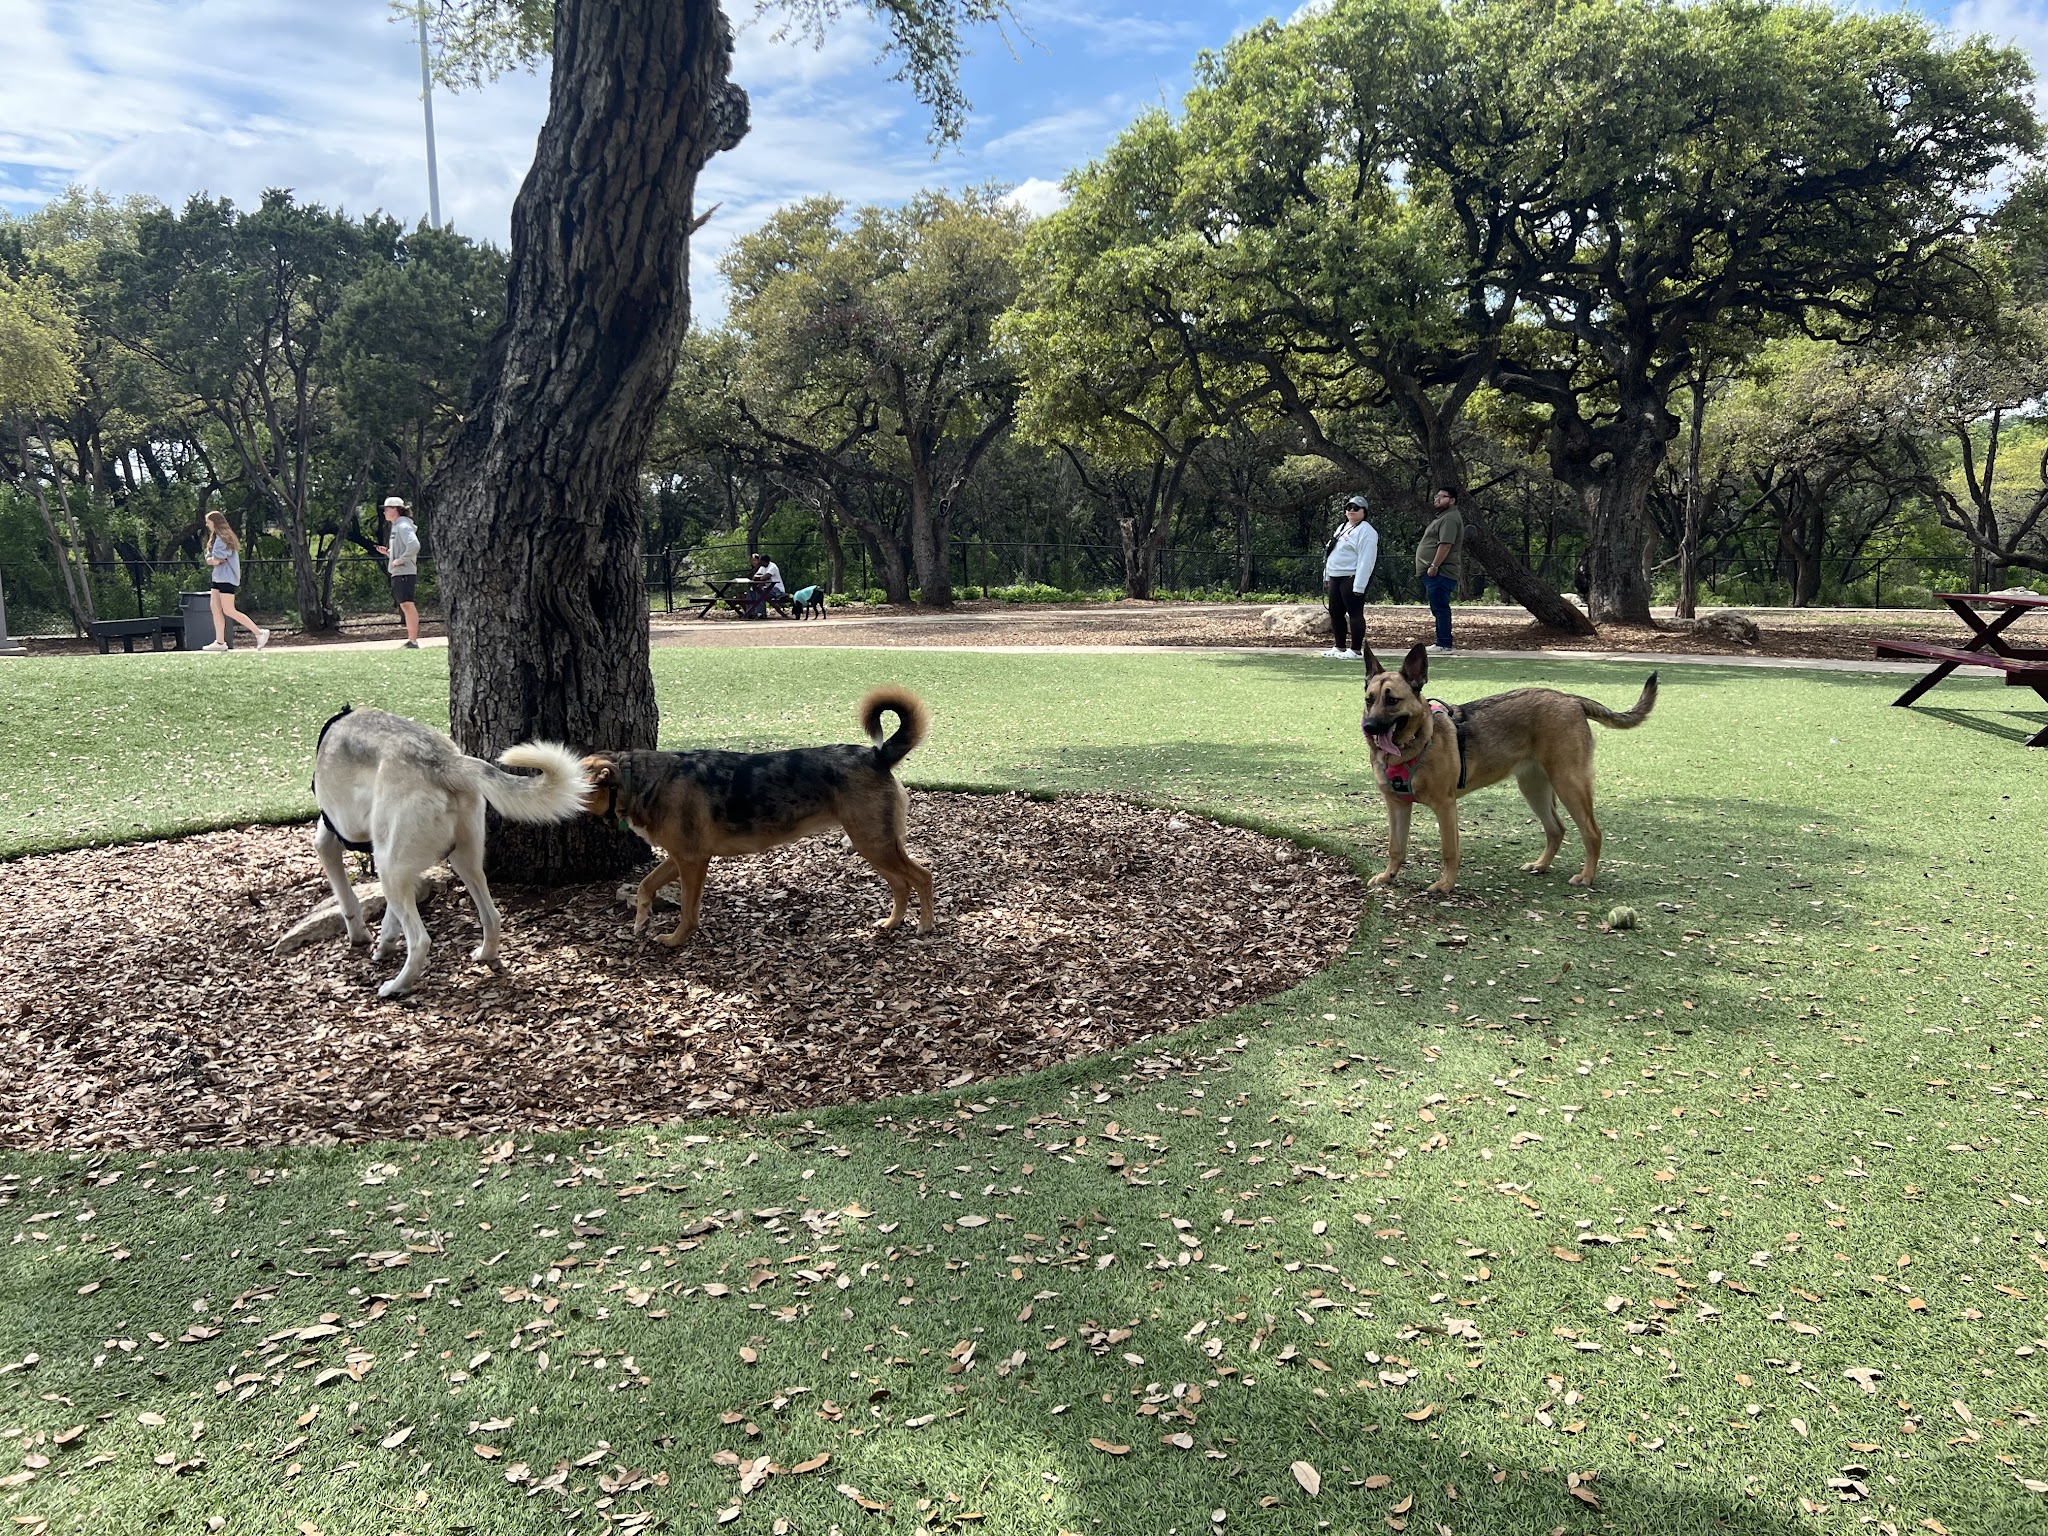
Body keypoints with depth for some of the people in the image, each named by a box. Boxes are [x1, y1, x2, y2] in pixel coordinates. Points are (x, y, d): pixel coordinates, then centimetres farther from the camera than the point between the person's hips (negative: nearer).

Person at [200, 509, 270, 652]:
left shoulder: (223, 538, -13)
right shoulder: (215, 538, 18)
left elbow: (215, 560, -19)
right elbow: (208, 559, 11)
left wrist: (214, 559, 1)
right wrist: (214, 560, -7)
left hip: (227, 578, -10)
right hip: (218, 577, 10)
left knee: (229, 611, -12)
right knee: (215, 608, 5)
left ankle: (259, 633, -11)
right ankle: (220, 642, 6)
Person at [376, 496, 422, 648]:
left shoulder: (403, 527, -12)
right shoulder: (396, 527, 20)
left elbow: (414, 546, -28)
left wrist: (400, 560, -22)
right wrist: (388, 552, 12)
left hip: (405, 572, -11)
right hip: (398, 573, 11)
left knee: (407, 604, -11)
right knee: (405, 606, 11)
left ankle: (413, 641, -12)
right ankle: (411, 640, 14)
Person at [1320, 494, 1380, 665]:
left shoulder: (1366, 531, -11)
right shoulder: (1342, 528, 19)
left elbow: (1366, 560, -19)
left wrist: (1359, 585, -24)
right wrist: (1327, 576, 18)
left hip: (1352, 579, -10)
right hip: (1336, 578, 10)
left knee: (1355, 613, -7)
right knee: (1335, 613, 12)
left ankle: (1356, 650, -5)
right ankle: (1339, 647, 22)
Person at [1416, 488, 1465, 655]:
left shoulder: (1450, 518, -12)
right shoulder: (1443, 517, 23)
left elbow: (1445, 544, -22)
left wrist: (1434, 566, -24)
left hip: (1440, 573, -11)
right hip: (1435, 573, 11)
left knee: (1440, 608, -11)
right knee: (1439, 609, 13)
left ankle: (1444, 645, -12)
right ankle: (1442, 643, 18)